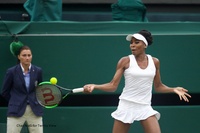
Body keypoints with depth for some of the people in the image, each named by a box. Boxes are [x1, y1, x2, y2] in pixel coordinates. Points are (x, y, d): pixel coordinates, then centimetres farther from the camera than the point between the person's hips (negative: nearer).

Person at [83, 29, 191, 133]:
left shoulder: (154, 62, 6)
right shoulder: (125, 61, -3)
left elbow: (158, 86, 17)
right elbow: (113, 85, -5)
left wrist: (173, 90, 3)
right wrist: (94, 86, -19)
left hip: (145, 108, 2)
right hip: (126, 106, -2)